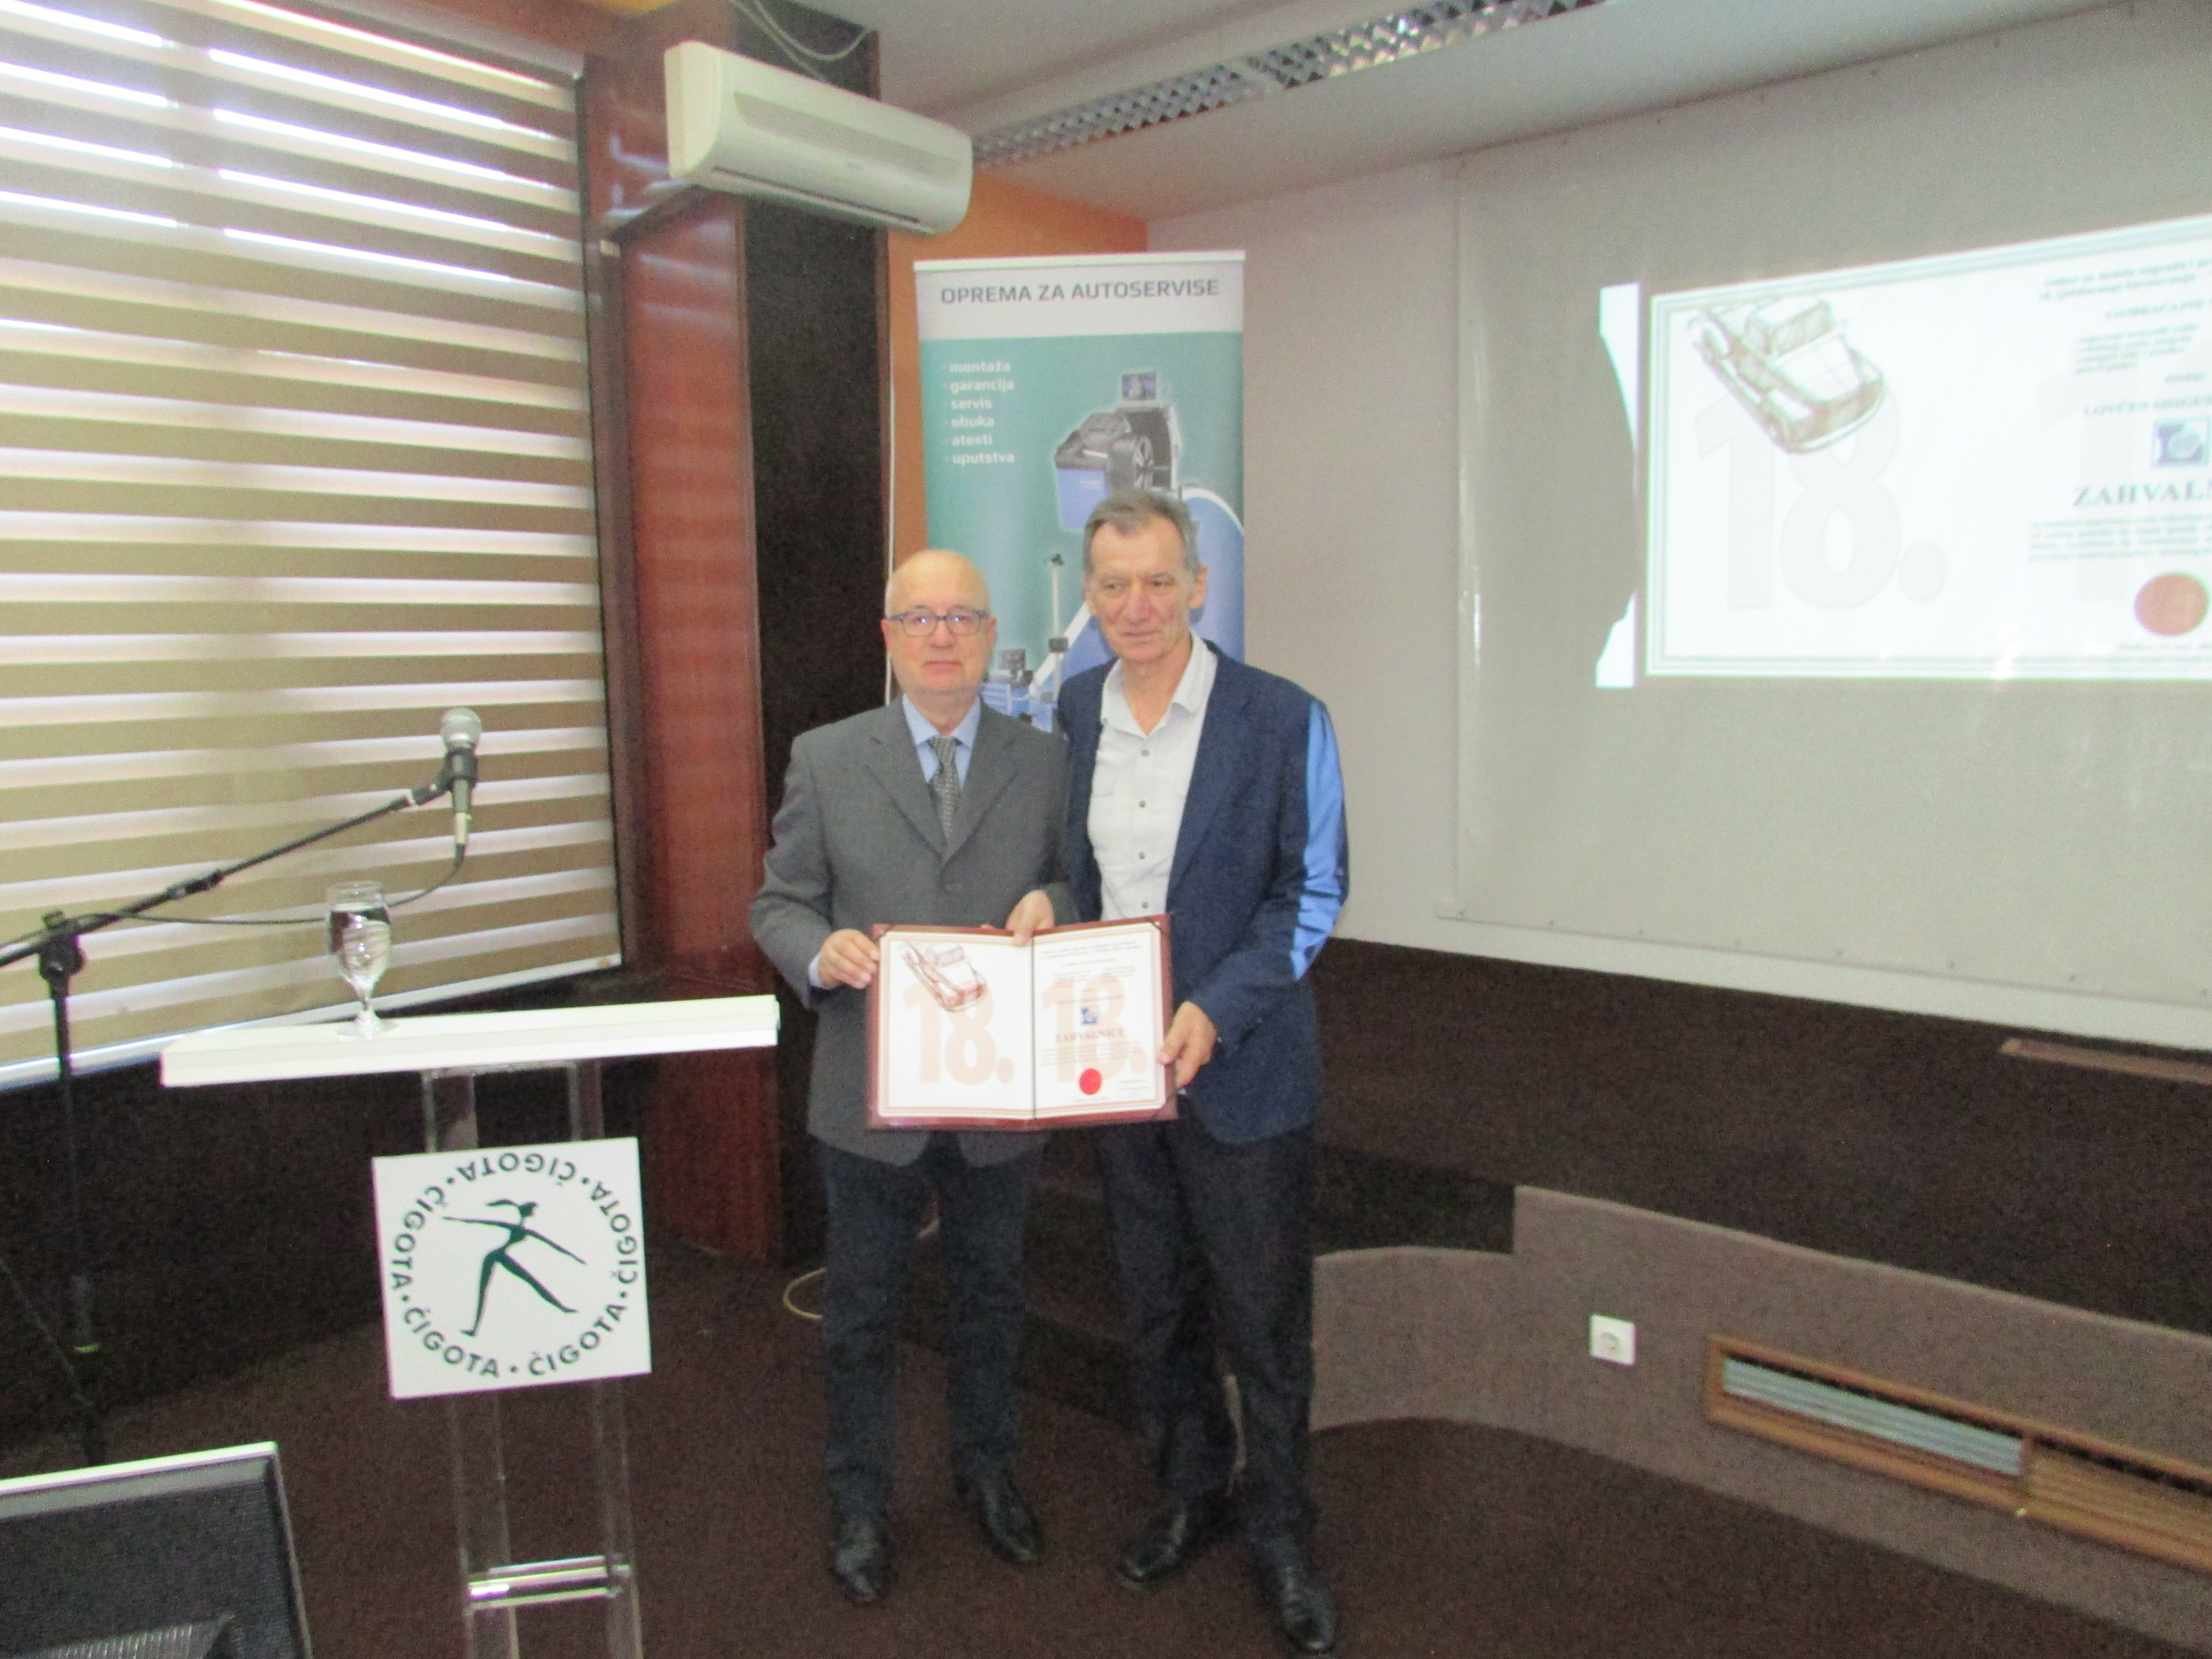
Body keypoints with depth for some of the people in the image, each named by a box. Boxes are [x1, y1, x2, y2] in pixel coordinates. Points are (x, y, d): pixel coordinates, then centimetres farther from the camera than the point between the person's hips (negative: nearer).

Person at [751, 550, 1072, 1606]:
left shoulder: (1047, 764, 0)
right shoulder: (826, 761, -3)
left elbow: (1081, 893, 6)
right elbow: (779, 902, 0)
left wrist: (1052, 904, -17)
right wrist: (820, 951, -21)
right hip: (869, 1095, -1)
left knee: (989, 1299, 21)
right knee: (863, 1312, 16)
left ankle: (986, 1471, 45)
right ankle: (860, 1506, 37)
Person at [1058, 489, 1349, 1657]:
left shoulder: (1282, 720, -11)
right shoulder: (1071, 713, 2)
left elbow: (1309, 891, -8)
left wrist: (1215, 1011, -19)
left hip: (1241, 1067, -4)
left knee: (1263, 1318, 9)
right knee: (1154, 1305, 19)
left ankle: (1278, 1534, 31)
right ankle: (1192, 1493, 41)